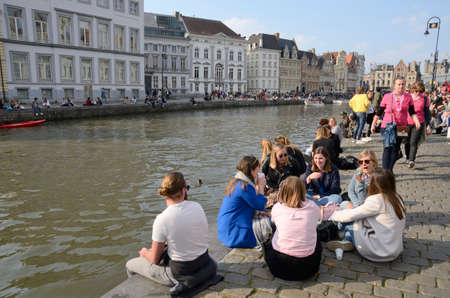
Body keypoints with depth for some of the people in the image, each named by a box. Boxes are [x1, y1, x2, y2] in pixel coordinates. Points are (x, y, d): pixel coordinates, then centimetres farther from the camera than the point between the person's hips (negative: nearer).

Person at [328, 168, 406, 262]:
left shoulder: (376, 200, -21)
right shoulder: (397, 198, 2)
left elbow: (351, 216, -12)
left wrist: (334, 215, 5)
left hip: (380, 252, -8)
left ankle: (347, 241, 17)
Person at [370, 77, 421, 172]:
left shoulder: (408, 97, 4)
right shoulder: (387, 97, -1)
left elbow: (412, 113, 4)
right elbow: (379, 112, 5)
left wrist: (417, 122, -13)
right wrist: (373, 124, 7)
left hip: (401, 128, 2)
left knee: (396, 149, 6)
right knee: (388, 148, -12)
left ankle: (388, 170, 21)